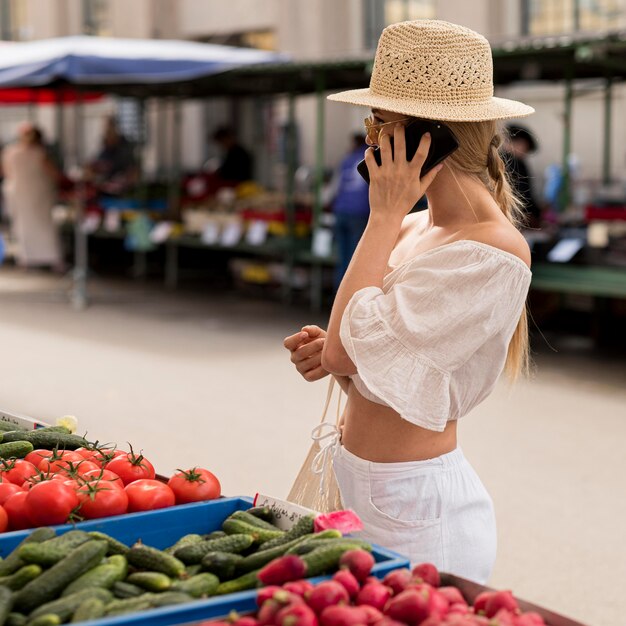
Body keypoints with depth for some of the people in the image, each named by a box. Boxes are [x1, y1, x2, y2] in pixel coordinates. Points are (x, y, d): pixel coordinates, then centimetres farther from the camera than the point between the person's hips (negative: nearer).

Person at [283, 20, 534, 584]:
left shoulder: (494, 252, -21)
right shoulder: (411, 229, 5)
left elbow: (347, 346, -24)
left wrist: (384, 214, -15)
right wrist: (331, 354, -6)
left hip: (412, 510, -8)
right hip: (354, 484, 8)